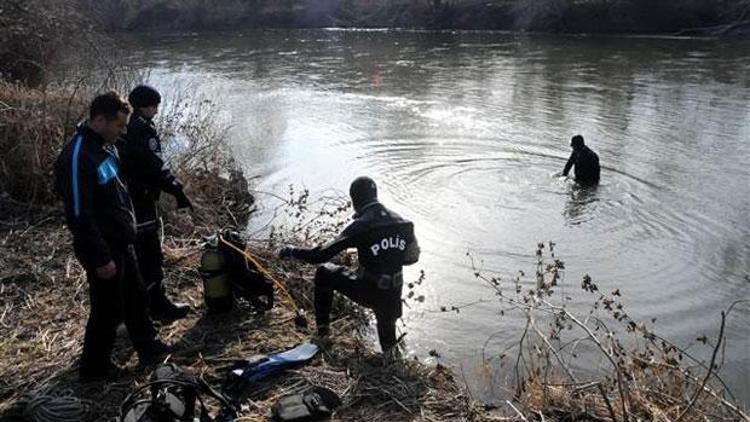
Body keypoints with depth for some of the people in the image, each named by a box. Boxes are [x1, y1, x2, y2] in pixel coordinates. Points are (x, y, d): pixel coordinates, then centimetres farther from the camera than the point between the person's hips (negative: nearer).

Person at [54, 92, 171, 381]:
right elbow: (78, 215, -26)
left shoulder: (105, 145, 6)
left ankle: (148, 347, 39)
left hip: (122, 243, 9)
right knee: (108, 309, 6)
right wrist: (101, 257, -23)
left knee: (135, 298, 22)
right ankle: (94, 366, 25)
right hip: (103, 250, -9)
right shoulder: (77, 157, -25)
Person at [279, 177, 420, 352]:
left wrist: (291, 252, -1)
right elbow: (413, 256, 11)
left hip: (366, 290, -5)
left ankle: (322, 329, 19)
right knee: (388, 340, 29)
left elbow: (322, 255, -14)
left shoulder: (360, 226, -16)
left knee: (324, 273, 16)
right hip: (393, 294, 5)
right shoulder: (402, 223, -1)